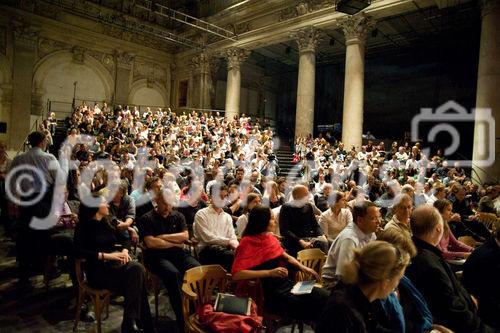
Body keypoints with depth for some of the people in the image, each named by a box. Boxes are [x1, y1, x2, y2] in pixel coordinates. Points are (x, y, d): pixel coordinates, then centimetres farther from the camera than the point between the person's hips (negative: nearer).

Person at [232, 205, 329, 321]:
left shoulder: (270, 237, 8)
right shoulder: (248, 242, -14)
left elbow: (285, 256, 22)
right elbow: (236, 274, -24)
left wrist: (303, 267, 4)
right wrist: (270, 272, -28)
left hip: (287, 284, 8)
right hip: (271, 294, -7)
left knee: (325, 296, -4)